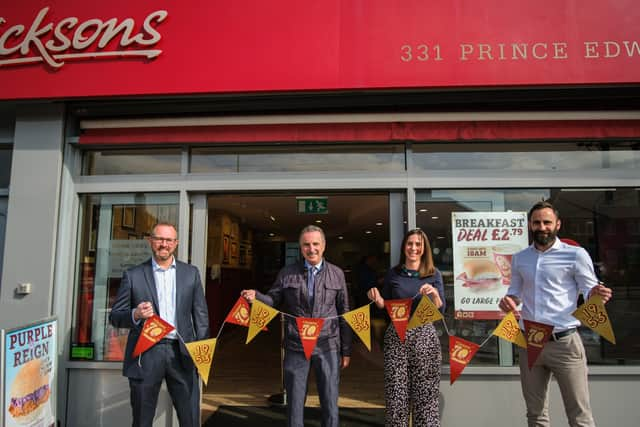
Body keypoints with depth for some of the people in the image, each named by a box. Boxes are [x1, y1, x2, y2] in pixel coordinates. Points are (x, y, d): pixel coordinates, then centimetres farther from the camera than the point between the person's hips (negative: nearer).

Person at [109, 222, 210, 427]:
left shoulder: (191, 273, 8)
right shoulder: (133, 275, 3)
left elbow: (201, 315, 8)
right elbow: (115, 316, 3)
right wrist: (135, 315, -18)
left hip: (182, 353, 1)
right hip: (145, 354, -1)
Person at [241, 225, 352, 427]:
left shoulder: (337, 274, 2)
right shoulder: (287, 273, 2)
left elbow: (344, 314, 5)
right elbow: (274, 301, 6)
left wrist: (346, 350, 5)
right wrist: (256, 296, -16)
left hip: (328, 347, 0)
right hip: (296, 347, 0)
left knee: (330, 402, 10)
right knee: (295, 401, 12)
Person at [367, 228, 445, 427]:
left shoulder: (434, 274, 5)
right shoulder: (393, 273, 6)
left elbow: (441, 310, 3)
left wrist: (434, 294, -15)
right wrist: (377, 299, -9)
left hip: (424, 336, 0)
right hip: (396, 336, 1)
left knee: (425, 393, 1)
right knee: (396, 394, 0)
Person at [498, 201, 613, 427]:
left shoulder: (576, 254, -4)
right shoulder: (519, 258, 9)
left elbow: (589, 291, -4)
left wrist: (596, 294, -27)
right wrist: (509, 299, -4)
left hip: (564, 342, -4)